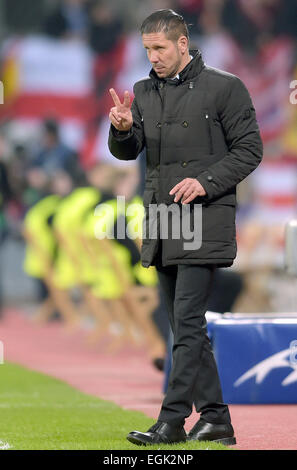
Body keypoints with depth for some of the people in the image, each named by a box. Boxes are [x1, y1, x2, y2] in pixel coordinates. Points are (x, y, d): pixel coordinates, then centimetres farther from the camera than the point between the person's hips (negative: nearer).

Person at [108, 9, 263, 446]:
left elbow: (249, 149, -4)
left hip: (204, 221, -7)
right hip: (161, 223, 7)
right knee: (185, 324, 10)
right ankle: (216, 418, 17)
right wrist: (122, 130, -12)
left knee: (188, 320, -12)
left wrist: (205, 182, -16)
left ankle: (172, 421, -13)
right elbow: (127, 151, 11)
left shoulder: (224, 87, -4)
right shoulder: (145, 91, 14)